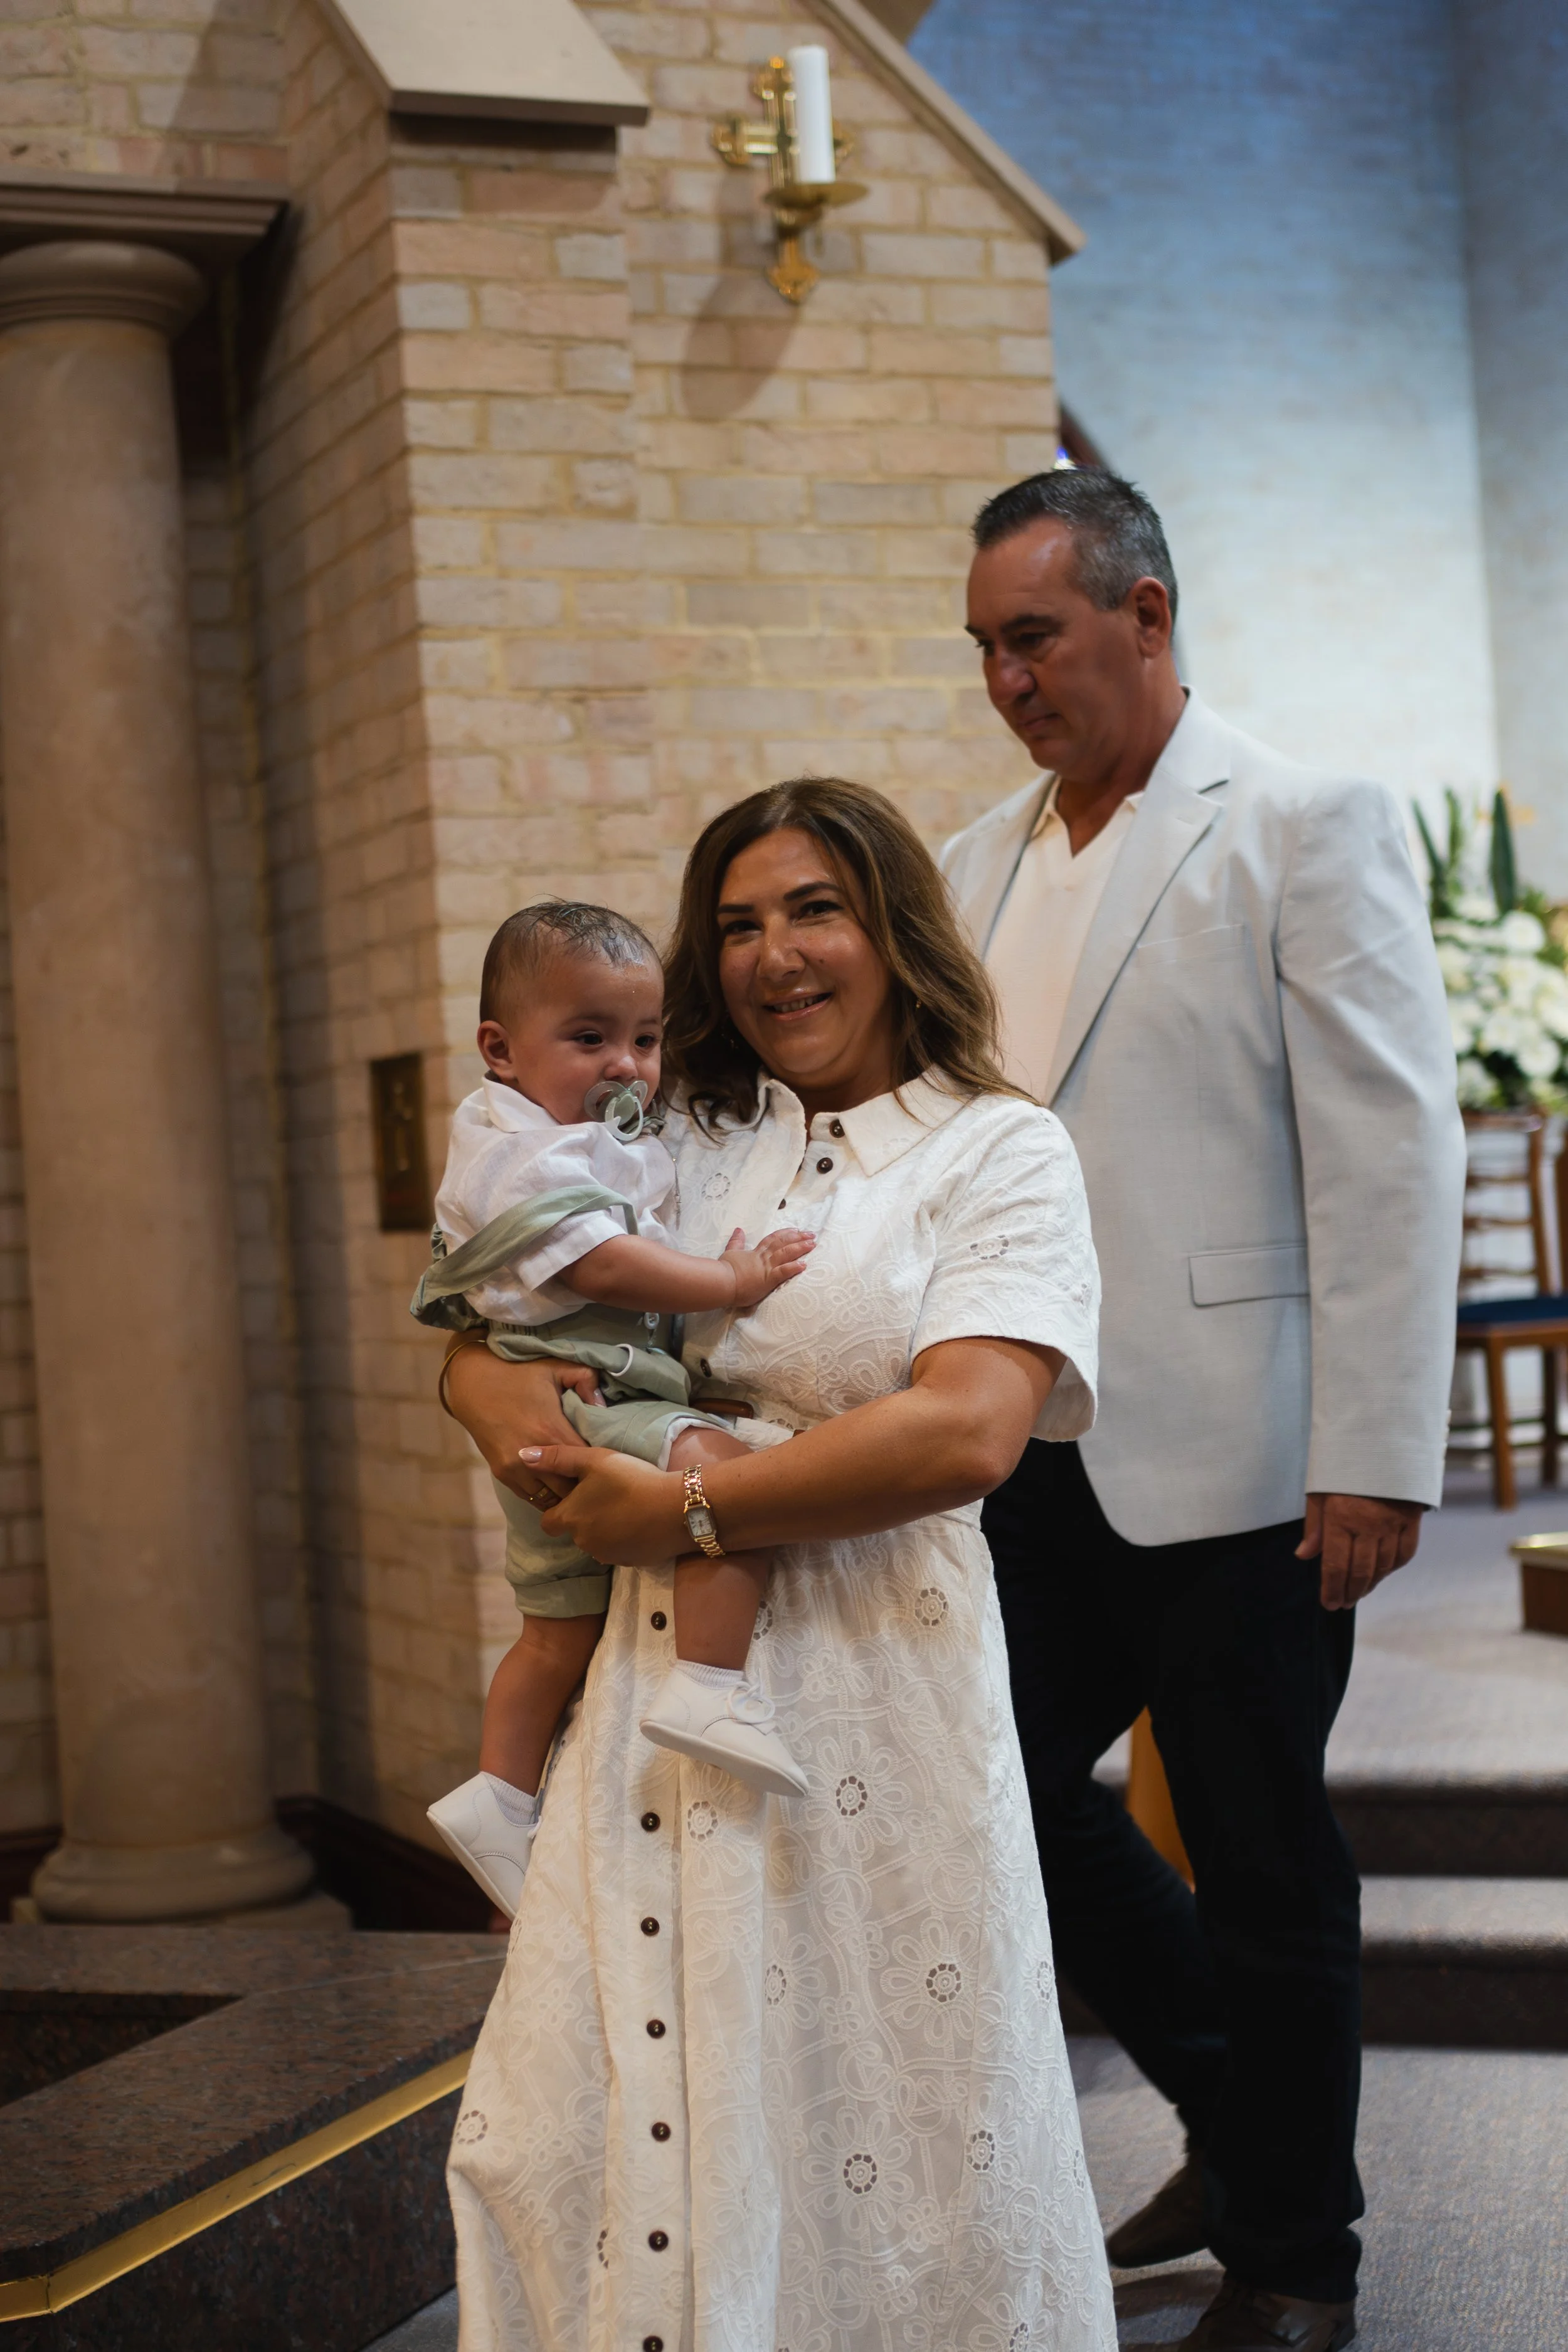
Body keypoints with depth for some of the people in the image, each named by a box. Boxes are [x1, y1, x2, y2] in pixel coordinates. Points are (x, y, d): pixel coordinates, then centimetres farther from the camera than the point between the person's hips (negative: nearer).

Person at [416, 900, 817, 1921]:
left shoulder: (614, 1142, 18)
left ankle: (501, 1797, 26)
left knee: (562, 1626, 17)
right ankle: (710, 1690, -31)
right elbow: (601, 1265, -23)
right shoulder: (523, 1151, -13)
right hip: (582, 1405, -10)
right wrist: (730, 1283, -17)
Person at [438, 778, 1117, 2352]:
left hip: (871, 1683, -4)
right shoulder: (684, 1146, 15)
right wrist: (497, 1390, -7)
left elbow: (965, 1431, -15)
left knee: (881, 2143, 3)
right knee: (596, 2127, 4)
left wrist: (680, 1508, -15)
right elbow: (477, 1327, 18)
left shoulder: (999, 1152, 0)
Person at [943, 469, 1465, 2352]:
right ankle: (1237, 2113, 32)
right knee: (998, 1787, 8)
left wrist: (1376, 1463, -15)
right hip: (1040, 1456, 6)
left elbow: (1390, 1155, -10)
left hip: (1234, 1460, -6)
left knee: (1262, 1859, 4)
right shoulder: (981, 868, 13)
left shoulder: (1305, 829, -5)